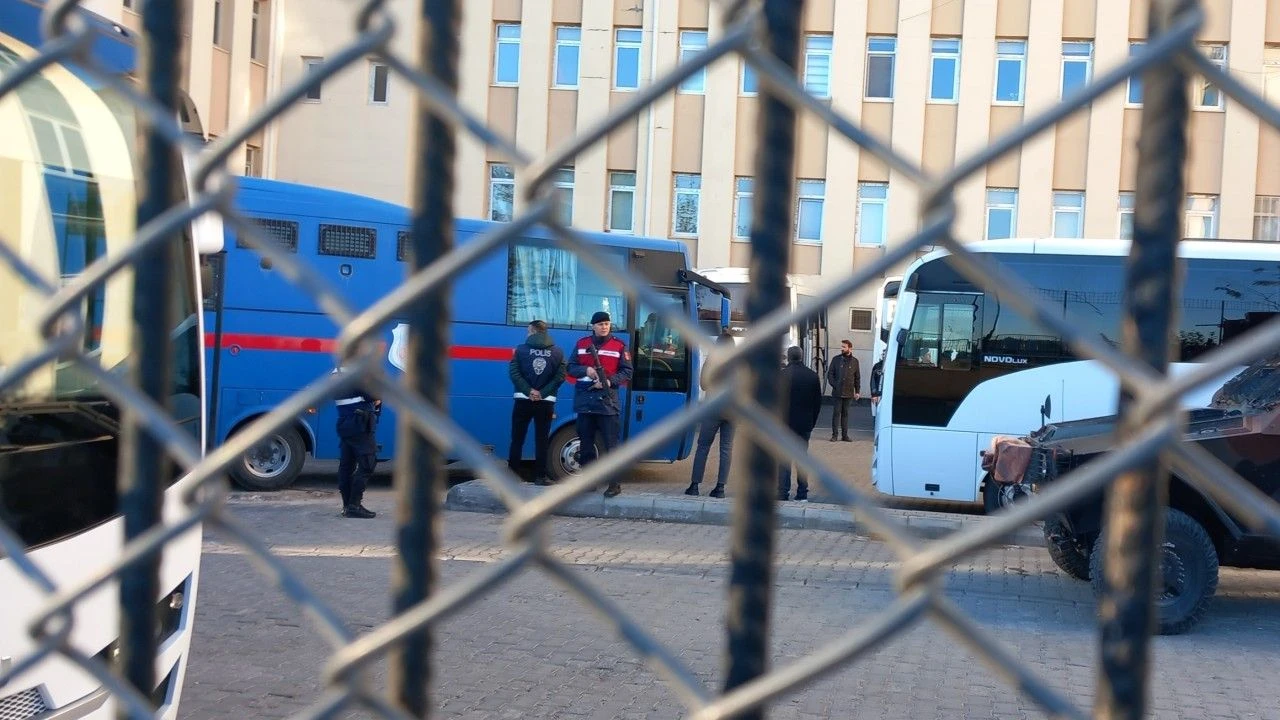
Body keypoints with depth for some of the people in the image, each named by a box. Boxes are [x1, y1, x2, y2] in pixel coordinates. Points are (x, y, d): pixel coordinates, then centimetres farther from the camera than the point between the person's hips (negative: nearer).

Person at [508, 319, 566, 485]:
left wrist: (528, 391, -9)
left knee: (517, 439, 7)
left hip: (523, 400, -1)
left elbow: (513, 372, -9)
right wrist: (542, 393, -7)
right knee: (542, 440, 6)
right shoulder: (557, 352, 3)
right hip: (546, 402, 1)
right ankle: (540, 477, 5)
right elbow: (560, 377, -6)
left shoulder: (521, 349, -1)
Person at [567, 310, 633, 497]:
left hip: (607, 401, -3)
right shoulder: (582, 344, 11)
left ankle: (614, 484, -5)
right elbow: (571, 368, 10)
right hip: (584, 401, 4)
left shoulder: (619, 346, 3)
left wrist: (610, 381, -15)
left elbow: (627, 372, 1)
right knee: (585, 444, 10)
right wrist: (586, 370, -11)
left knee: (611, 445, -6)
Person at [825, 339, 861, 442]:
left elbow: (857, 378, 11)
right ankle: (834, 435, 2)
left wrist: (857, 391, 6)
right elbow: (830, 373, 5)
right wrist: (834, 385, -8)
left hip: (848, 393, 1)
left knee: (845, 413, 6)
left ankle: (845, 435, 11)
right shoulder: (836, 359, 4)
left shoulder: (854, 361, 7)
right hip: (837, 392, -1)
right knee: (836, 412, -2)